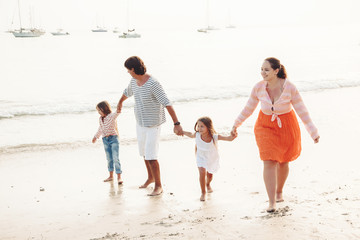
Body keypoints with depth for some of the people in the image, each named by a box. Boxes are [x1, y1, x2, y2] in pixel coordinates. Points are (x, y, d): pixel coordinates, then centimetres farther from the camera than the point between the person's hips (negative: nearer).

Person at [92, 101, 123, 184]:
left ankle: (119, 177, -7)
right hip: (105, 140, 6)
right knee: (109, 159, 11)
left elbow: (116, 114, -33)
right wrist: (96, 137, 36)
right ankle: (111, 176, 22)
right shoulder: (101, 119, 10)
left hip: (113, 138, -6)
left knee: (115, 158, -9)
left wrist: (118, 111, -55)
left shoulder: (112, 116, -10)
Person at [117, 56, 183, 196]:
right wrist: (120, 103, 44)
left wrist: (176, 124, -41)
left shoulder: (153, 84, -28)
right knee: (144, 153, 19)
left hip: (153, 124, -8)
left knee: (151, 156, -10)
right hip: (140, 123, 8)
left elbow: (167, 104, -34)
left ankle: (158, 186, 5)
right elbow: (127, 92, 23)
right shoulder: (134, 81, -1)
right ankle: (151, 177, 41)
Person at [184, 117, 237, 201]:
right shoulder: (197, 135, -26)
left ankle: (208, 184, 56)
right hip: (201, 158, -1)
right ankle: (203, 192, -2)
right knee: (202, 173, -21)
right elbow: (190, 134, -1)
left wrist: (233, 136, -54)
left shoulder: (215, 137, -31)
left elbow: (229, 138, -34)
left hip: (212, 159, 1)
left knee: (209, 174, 20)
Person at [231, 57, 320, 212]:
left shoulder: (289, 88, -21)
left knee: (283, 162, 15)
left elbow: (302, 111, -15)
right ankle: (272, 202, -8)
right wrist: (237, 124, 14)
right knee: (269, 162, -12)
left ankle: (279, 191, 41)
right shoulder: (259, 87, -13)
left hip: (286, 127, -1)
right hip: (266, 126, 1)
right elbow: (249, 108, 4)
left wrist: (313, 132, -15)